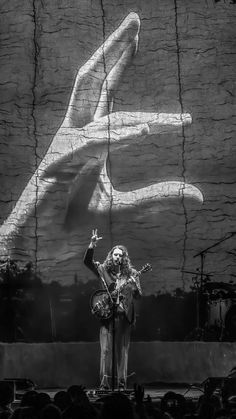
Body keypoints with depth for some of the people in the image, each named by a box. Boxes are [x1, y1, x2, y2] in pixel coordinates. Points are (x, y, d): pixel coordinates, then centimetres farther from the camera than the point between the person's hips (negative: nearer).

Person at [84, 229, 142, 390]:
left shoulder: (131, 274, 7)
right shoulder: (104, 269, 8)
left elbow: (138, 295, 4)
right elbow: (87, 261, -2)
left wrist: (134, 285, -17)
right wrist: (92, 246, -16)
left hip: (124, 314, 0)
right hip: (106, 312, 0)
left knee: (122, 349, 3)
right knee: (106, 348, -6)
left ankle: (122, 384, 8)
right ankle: (105, 383, -5)